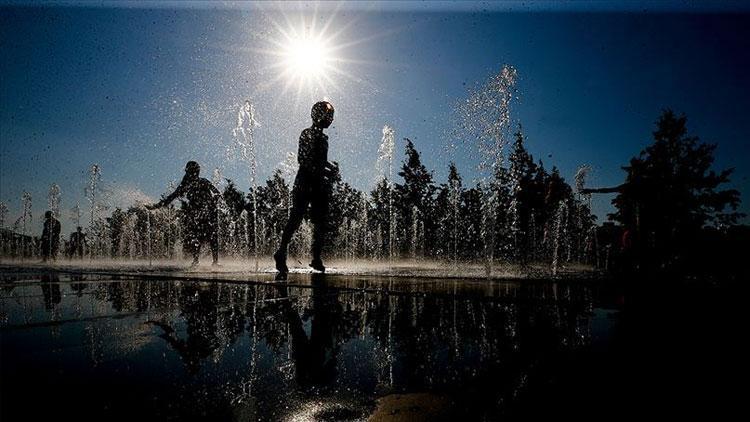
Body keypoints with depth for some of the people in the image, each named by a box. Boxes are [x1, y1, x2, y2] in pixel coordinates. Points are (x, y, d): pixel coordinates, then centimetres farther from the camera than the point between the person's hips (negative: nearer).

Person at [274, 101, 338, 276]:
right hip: (305, 184, -8)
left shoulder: (322, 137, 17)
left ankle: (316, 258, 12)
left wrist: (331, 167, 7)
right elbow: (303, 160, -17)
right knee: (295, 220, -8)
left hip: (319, 185, 8)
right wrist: (324, 171, -22)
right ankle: (281, 253, 0)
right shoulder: (307, 134, -7)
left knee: (320, 223, 6)